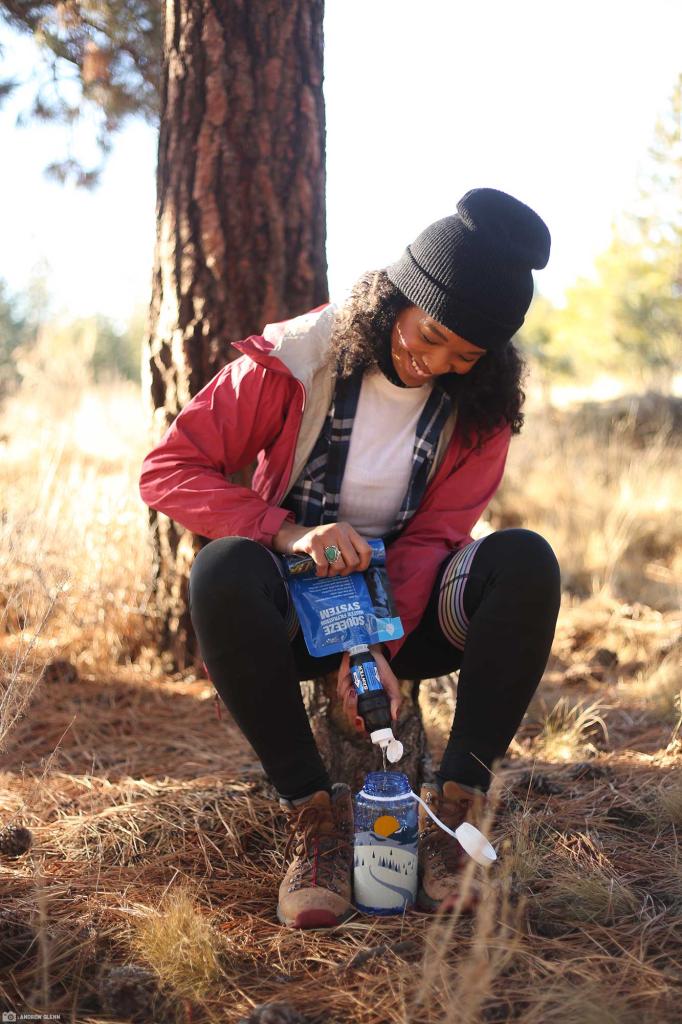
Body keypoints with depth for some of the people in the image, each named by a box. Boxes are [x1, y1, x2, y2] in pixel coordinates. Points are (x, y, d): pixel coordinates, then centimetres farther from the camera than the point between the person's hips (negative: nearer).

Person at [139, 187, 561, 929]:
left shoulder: (480, 402, -5)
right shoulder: (298, 357, -12)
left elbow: (431, 537, -11)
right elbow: (167, 469, -15)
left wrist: (377, 645, -29)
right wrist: (286, 532, -30)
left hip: (408, 612, 2)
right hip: (296, 611, -1)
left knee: (527, 562, -26)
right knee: (222, 571, -36)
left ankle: (453, 806, -23)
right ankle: (313, 812, -24)